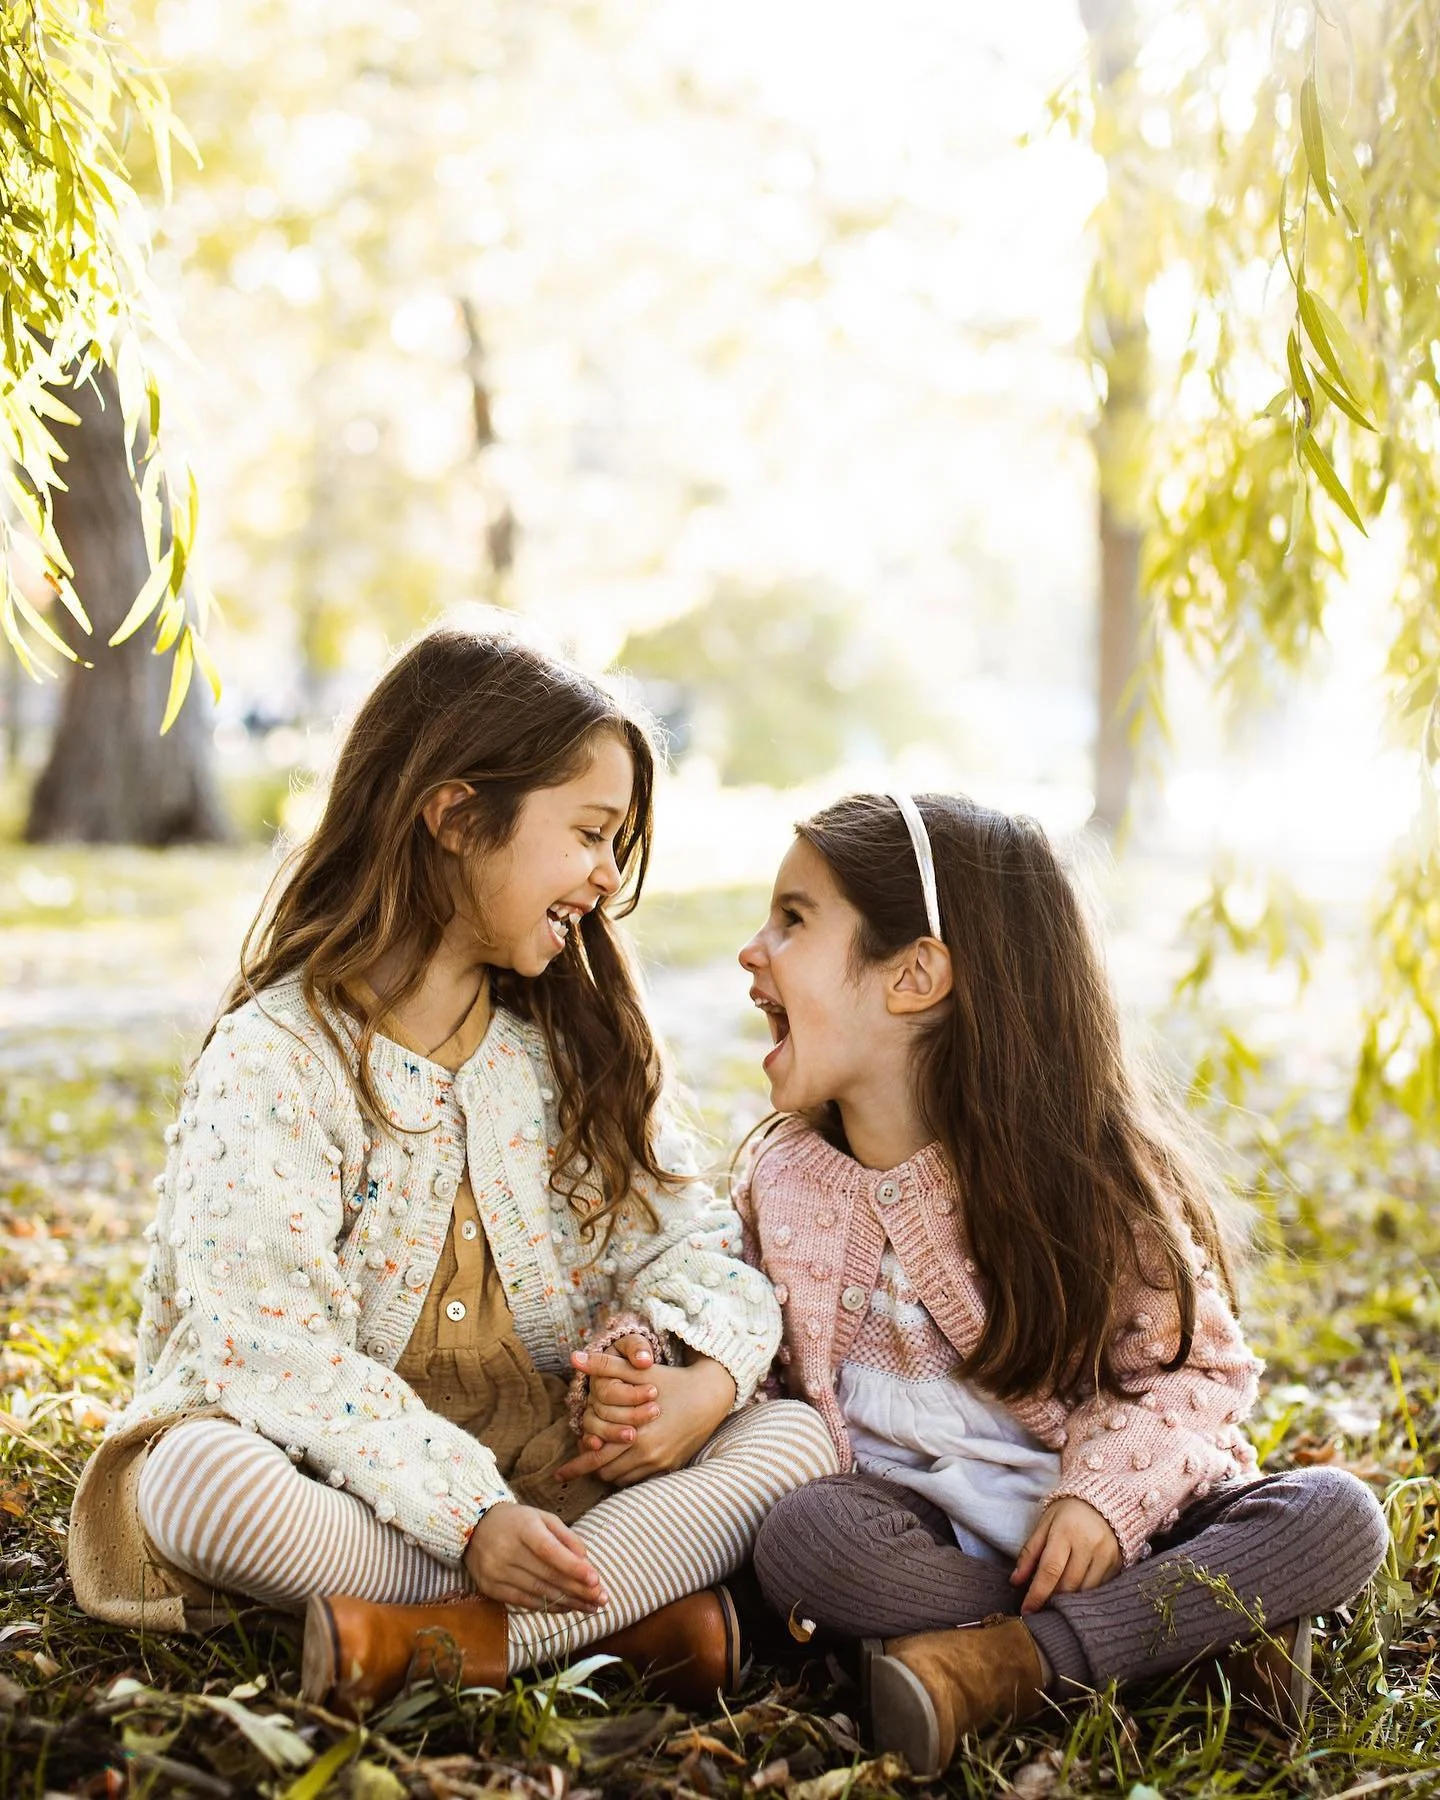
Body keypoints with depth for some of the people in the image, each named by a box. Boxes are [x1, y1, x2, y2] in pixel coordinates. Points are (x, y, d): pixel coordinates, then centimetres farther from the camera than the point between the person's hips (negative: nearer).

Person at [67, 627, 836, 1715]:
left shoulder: (578, 1043, 9)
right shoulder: (273, 1059, -11)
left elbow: (692, 1239, 5)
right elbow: (274, 1350, -21)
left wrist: (709, 1377, -18)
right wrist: (464, 1516, -31)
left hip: (555, 1474, 5)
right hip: (343, 1479, -4)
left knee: (799, 1434, -17)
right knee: (193, 1475, -35)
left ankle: (449, 1641, -31)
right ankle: (632, 1610, -29)